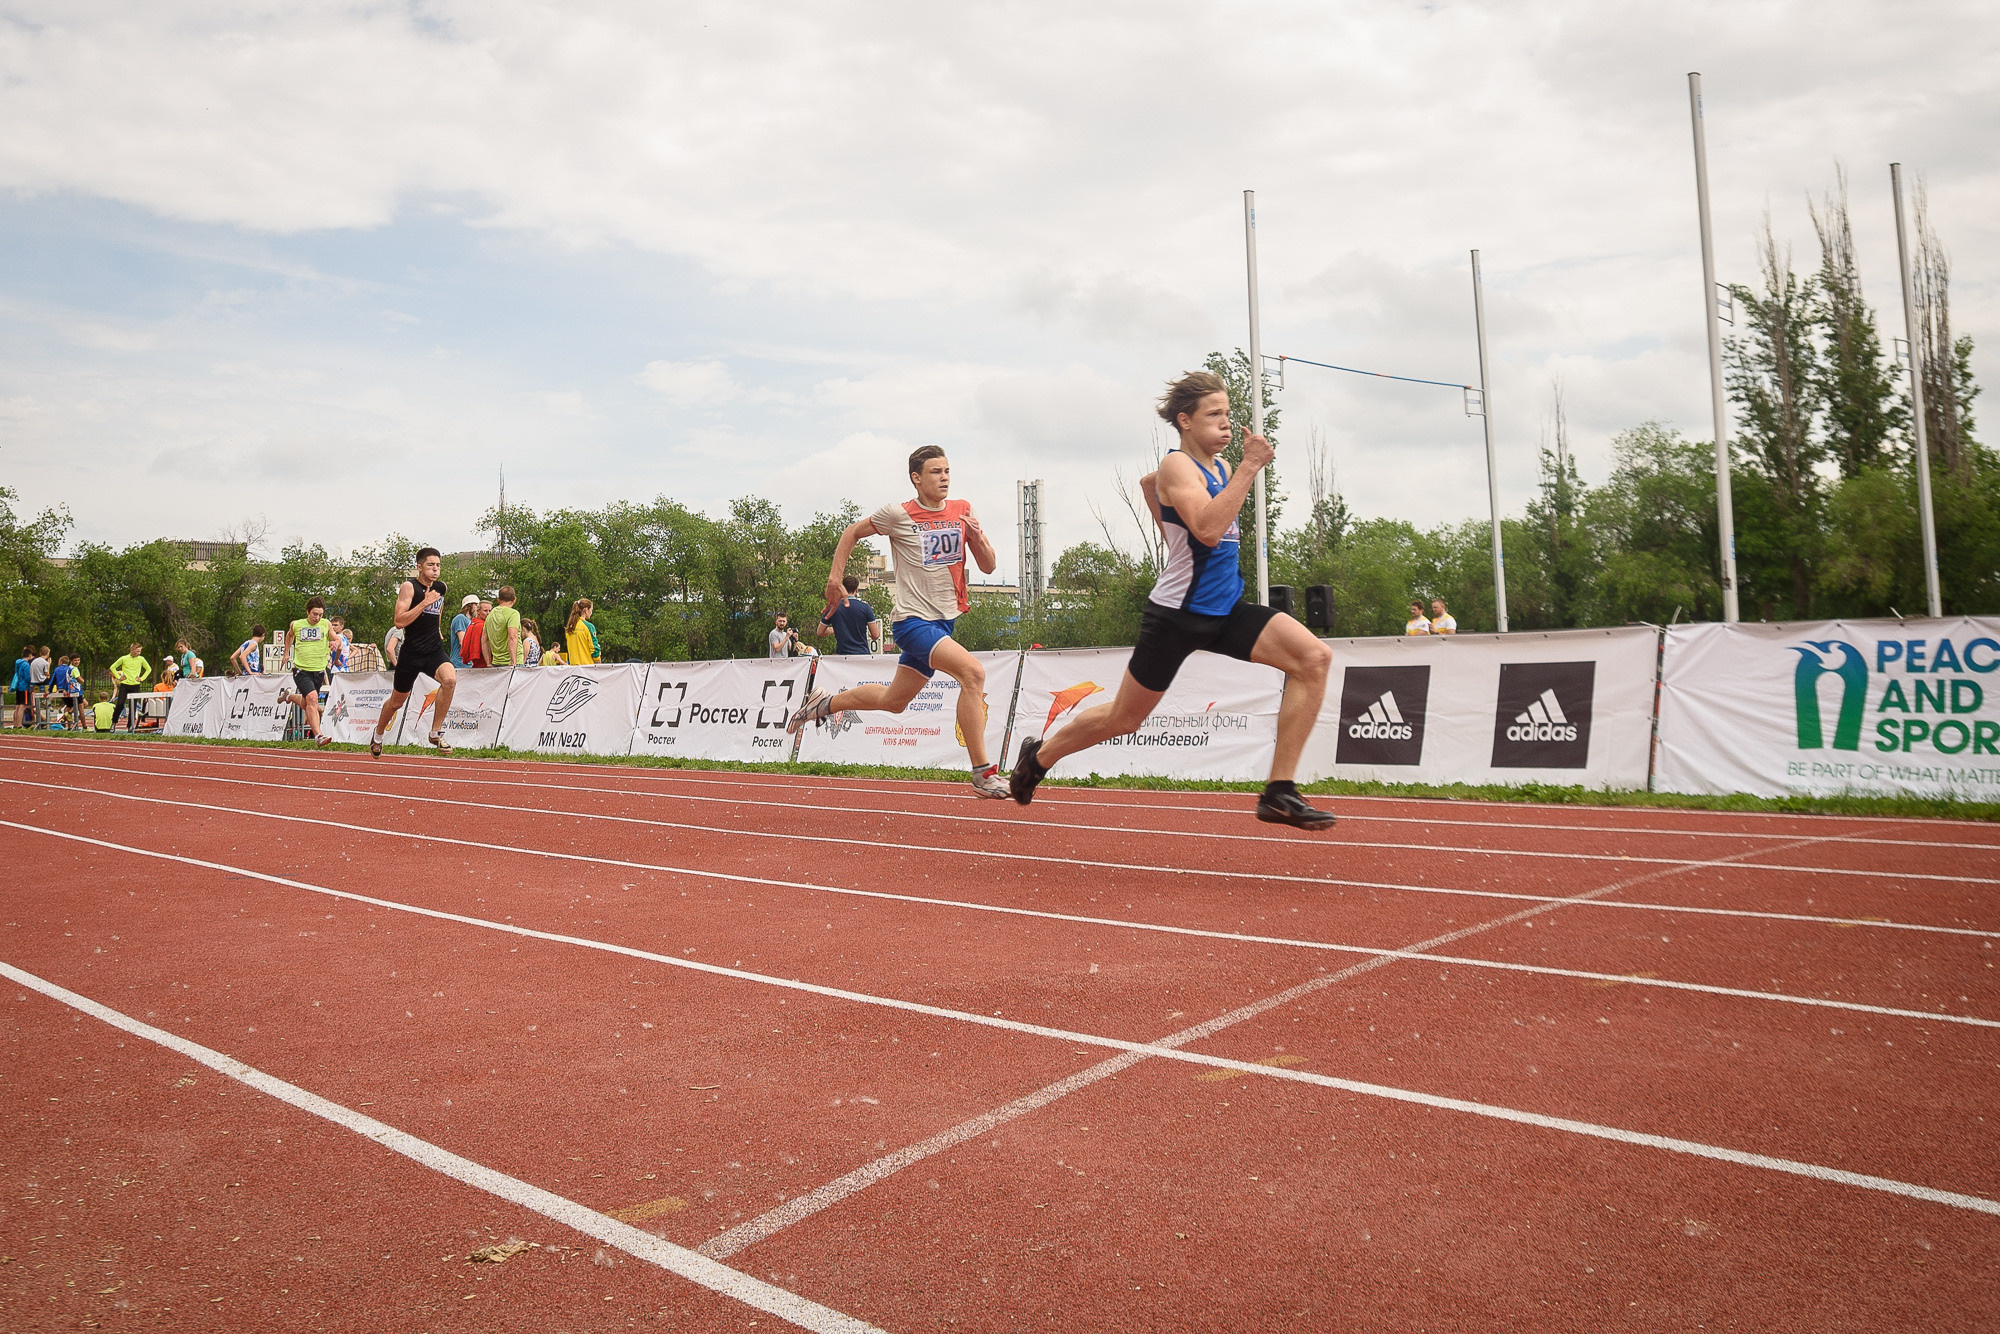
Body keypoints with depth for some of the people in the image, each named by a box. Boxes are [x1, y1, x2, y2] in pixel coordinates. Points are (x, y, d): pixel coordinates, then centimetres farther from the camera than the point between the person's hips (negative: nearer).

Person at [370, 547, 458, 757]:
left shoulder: (442, 588, 8)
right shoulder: (409, 587, -9)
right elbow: (399, 621, -19)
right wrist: (425, 602, -23)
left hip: (435, 650, 3)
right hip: (411, 652, -3)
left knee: (450, 679, -28)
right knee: (397, 701, 12)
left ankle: (436, 733, -16)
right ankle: (378, 734, 42)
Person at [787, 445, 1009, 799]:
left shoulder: (963, 511, 5)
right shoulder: (898, 513, -7)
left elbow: (989, 566, 5)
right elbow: (853, 531, 8)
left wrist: (977, 537, -14)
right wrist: (835, 576, 3)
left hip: (944, 621, 6)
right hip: (913, 620, -6)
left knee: (892, 701, 18)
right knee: (973, 672, -26)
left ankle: (824, 703, 43)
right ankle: (982, 774, -21)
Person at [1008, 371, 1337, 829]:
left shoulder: (1218, 465, 11)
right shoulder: (1177, 466, -13)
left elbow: (1148, 481, 31)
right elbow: (1209, 528, -31)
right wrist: (1249, 467, -27)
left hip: (1225, 608, 7)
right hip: (1177, 613, -7)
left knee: (1314, 658, -15)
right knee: (1124, 718, 8)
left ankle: (1279, 793, -14)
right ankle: (1039, 755, 36)